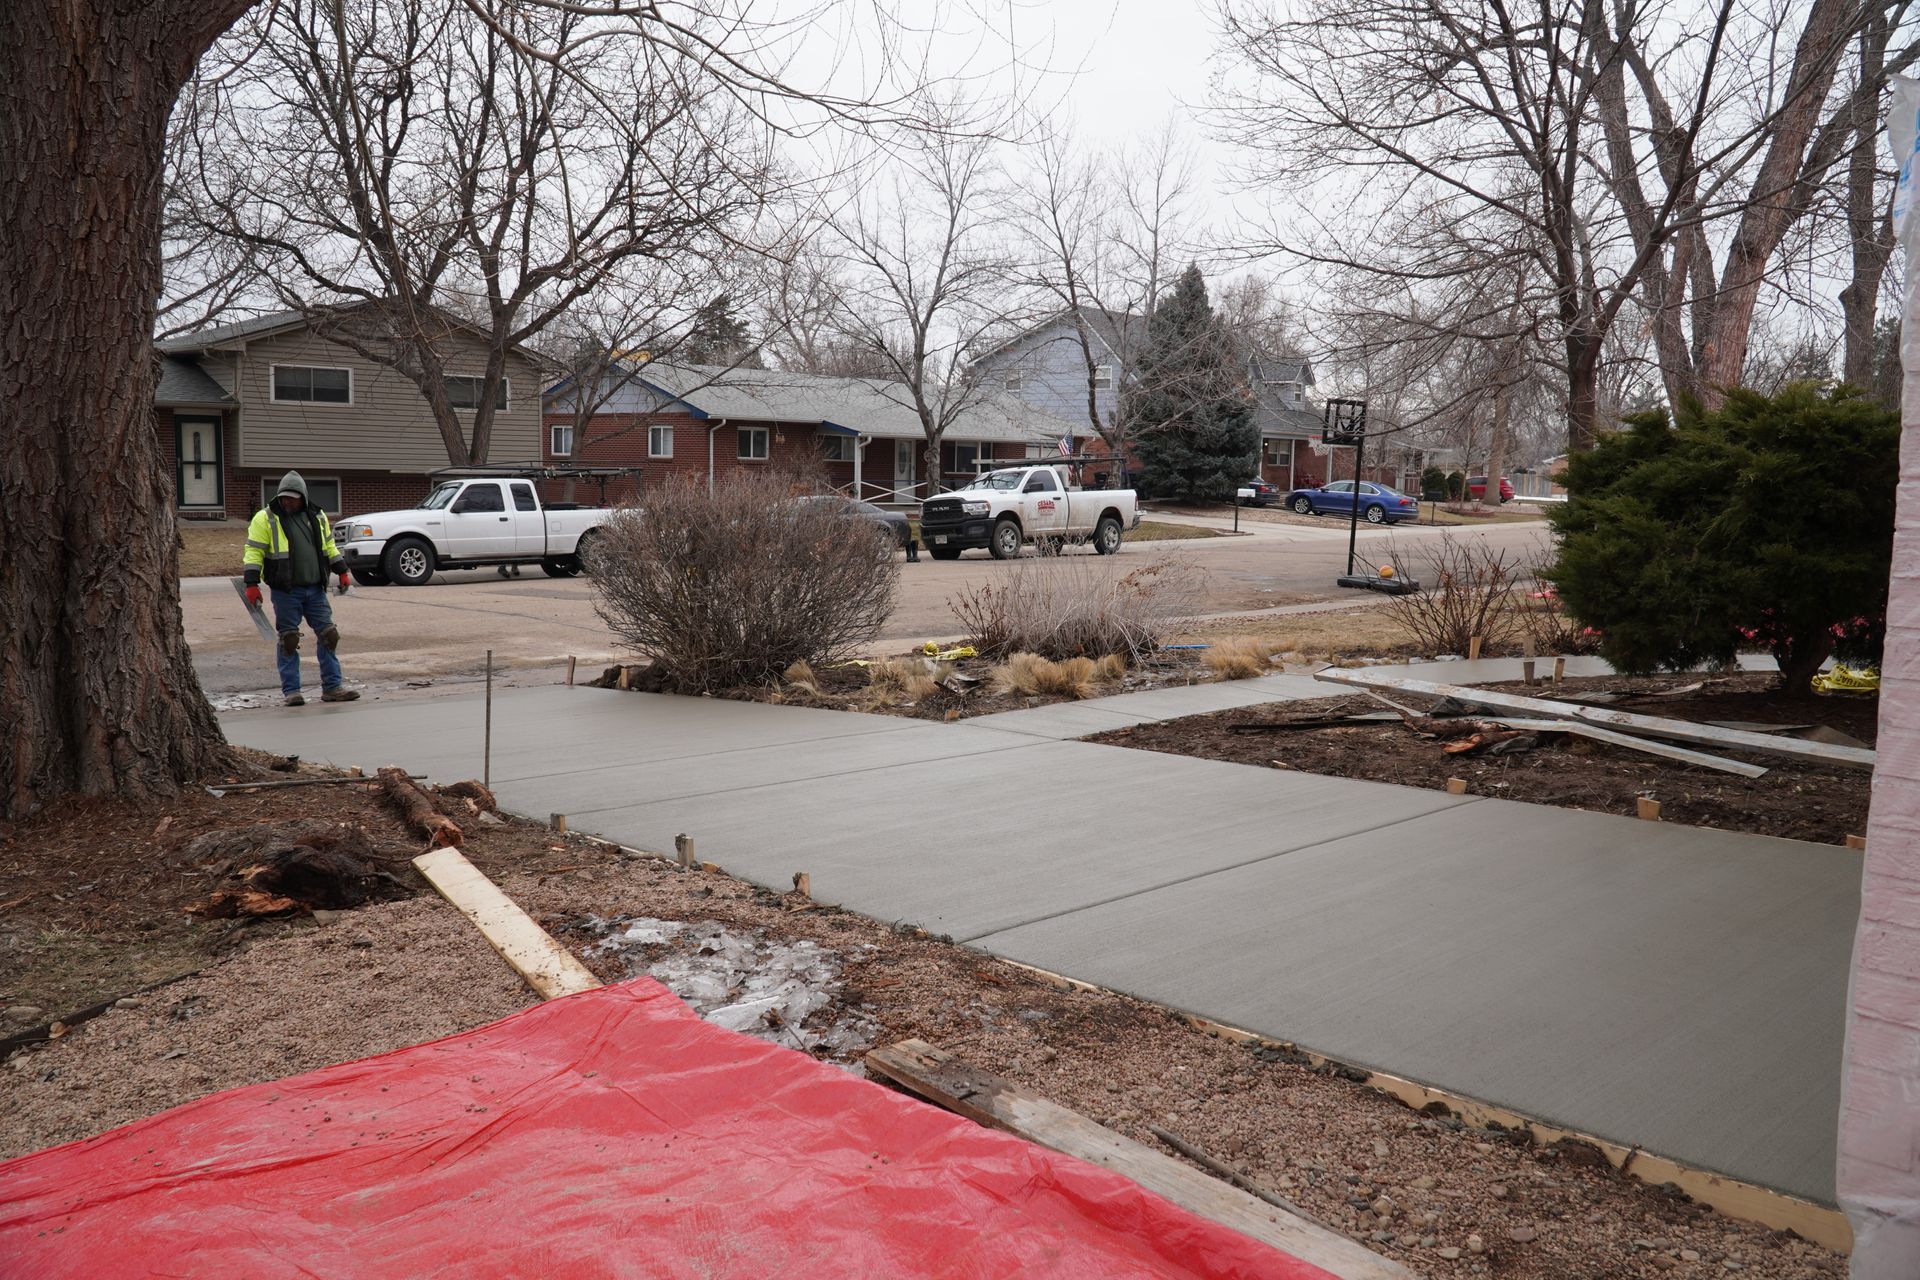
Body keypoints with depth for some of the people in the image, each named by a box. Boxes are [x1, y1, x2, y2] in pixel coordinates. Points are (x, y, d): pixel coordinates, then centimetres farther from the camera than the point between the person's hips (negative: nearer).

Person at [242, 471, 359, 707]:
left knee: (329, 635, 2)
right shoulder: (265, 519, -2)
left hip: (315, 590, 4)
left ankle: (333, 686, 9)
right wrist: (252, 584, -11)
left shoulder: (317, 517, 12)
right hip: (286, 592, -4)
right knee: (289, 640, -1)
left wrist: (342, 571, 19)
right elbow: (254, 553, -5)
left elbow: (330, 547, 23)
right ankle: (291, 691, 6)